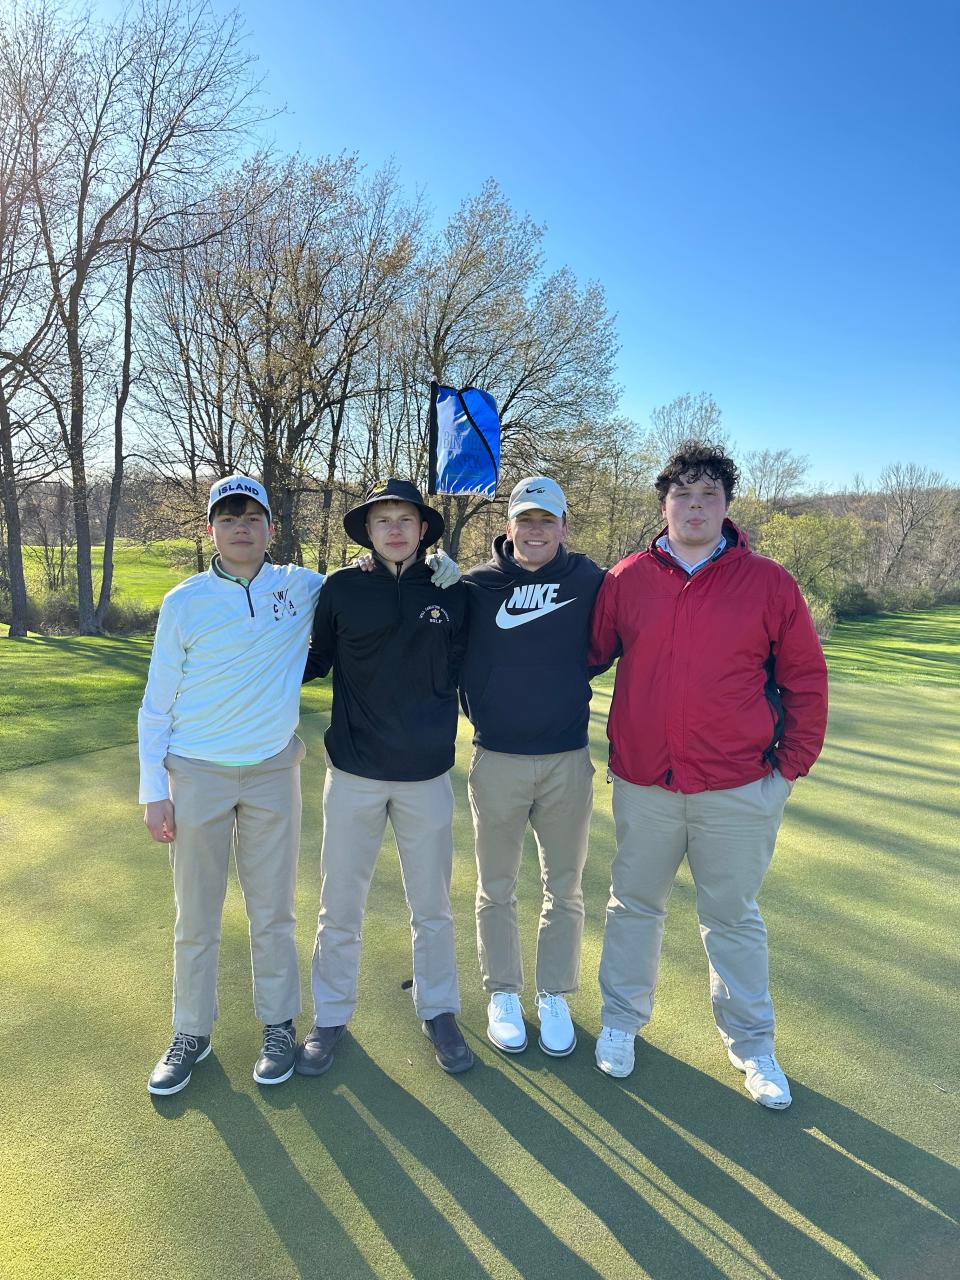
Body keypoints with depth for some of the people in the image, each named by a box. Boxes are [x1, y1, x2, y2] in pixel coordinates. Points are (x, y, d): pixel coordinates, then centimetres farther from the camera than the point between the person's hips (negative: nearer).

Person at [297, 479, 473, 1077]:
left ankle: (439, 1011, 35)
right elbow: (316, 660, 6)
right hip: (354, 772, 0)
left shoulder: (451, 593, -1)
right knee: (340, 908, 11)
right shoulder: (341, 589, -4)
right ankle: (331, 1016, 33)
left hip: (428, 774, 1)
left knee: (433, 908, 14)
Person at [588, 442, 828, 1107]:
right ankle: (622, 1021, 38)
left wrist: (791, 765, 0)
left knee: (734, 918, 15)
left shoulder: (768, 582, -4)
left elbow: (805, 678, 2)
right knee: (634, 905, 17)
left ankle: (753, 1046, 35)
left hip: (738, 789, -1)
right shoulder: (627, 579, -1)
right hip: (643, 783, 1)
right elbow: (591, 653, 8)